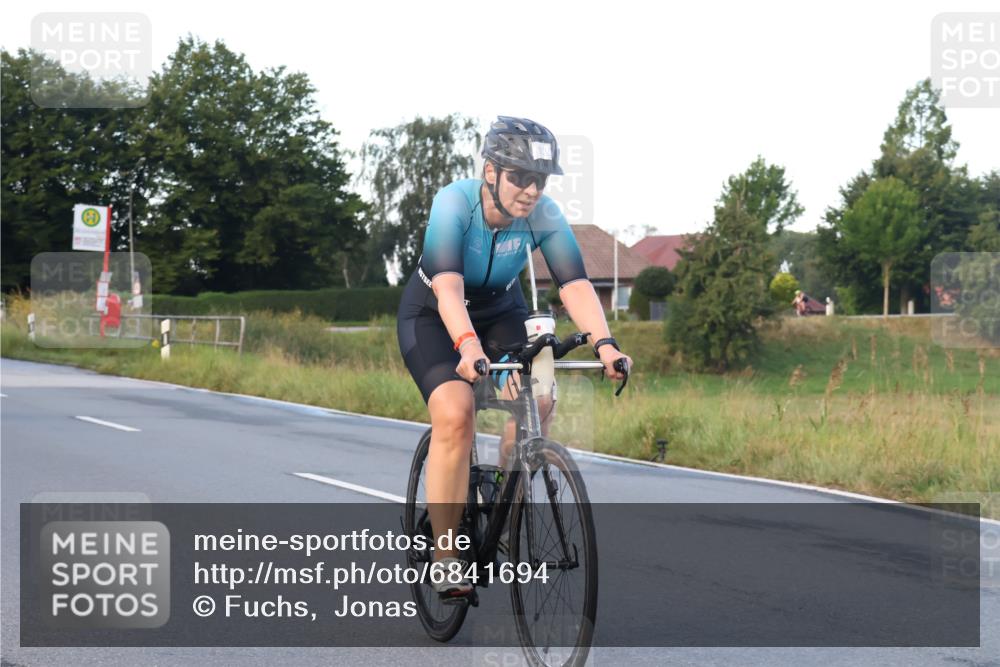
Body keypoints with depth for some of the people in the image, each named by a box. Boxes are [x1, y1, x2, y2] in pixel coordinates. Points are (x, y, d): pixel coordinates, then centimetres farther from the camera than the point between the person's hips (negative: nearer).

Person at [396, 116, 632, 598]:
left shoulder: (543, 214, -21)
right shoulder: (454, 202, -31)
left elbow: (574, 283, -30)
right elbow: (447, 285, -44)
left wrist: (603, 342, -47)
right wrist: (467, 345, -60)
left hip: (501, 312, 4)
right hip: (433, 315, -3)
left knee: (534, 404, -21)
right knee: (455, 413, -26)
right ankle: (444, 554, -15)